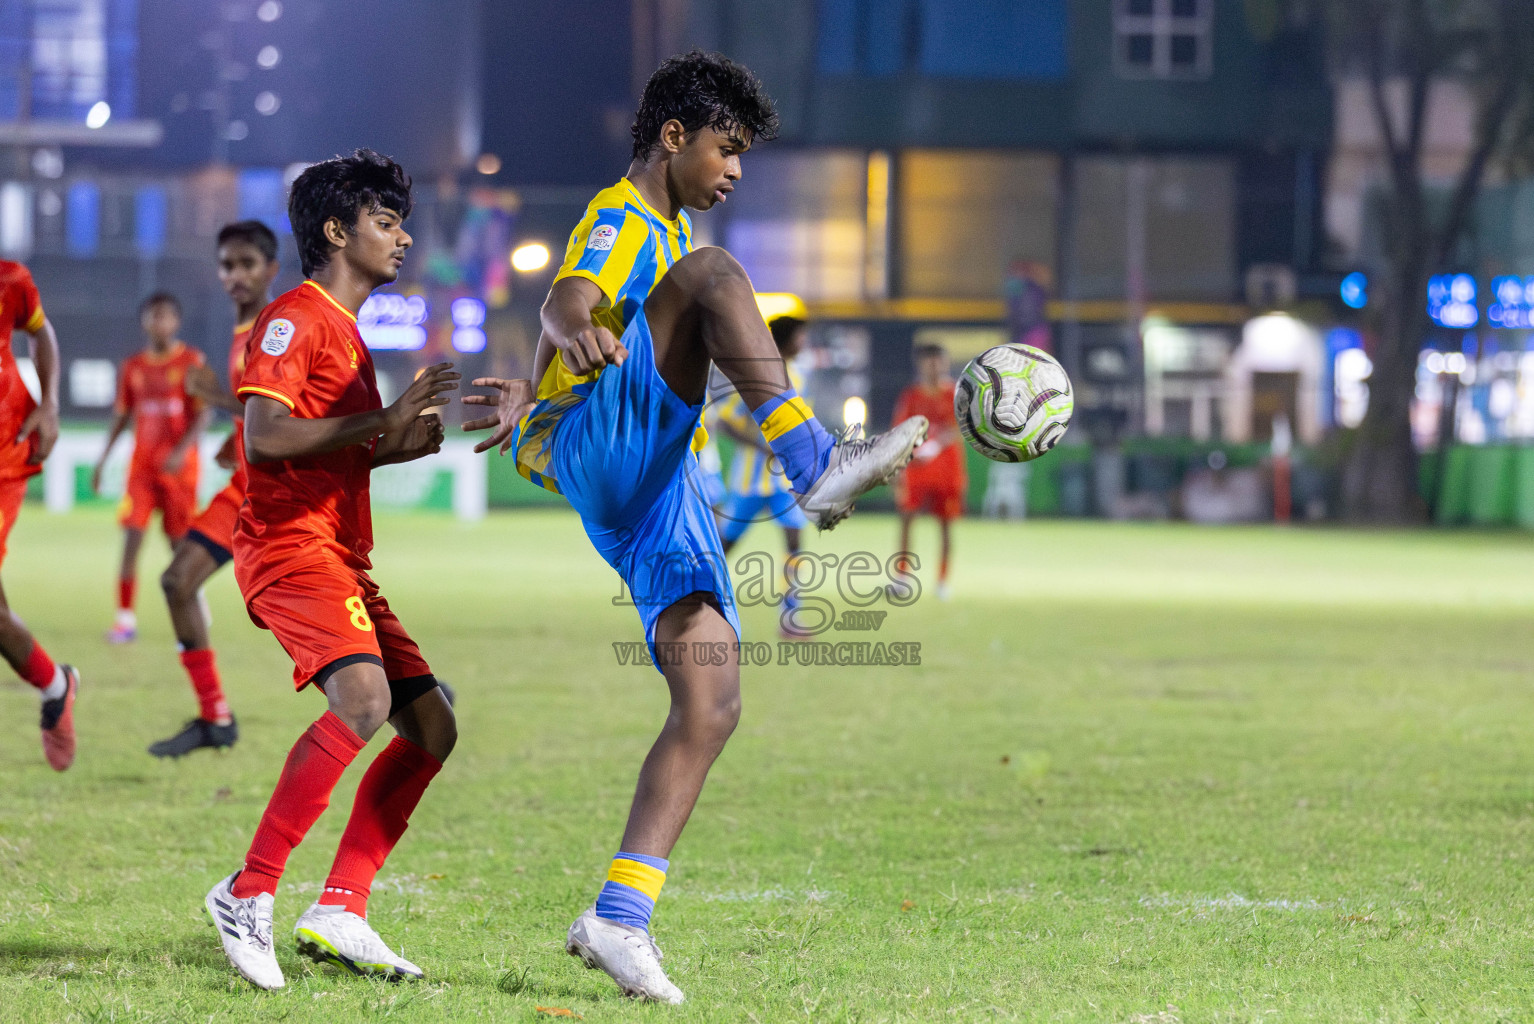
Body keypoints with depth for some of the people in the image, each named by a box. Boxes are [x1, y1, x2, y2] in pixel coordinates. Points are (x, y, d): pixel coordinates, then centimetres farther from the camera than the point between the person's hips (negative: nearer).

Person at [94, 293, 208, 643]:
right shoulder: (132, 367, 8)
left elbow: (202, 415, -8)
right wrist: (103, 459, 9)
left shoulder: (191, 362, -3)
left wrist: (182, 450, -21)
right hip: (142, 463, 3)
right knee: (132, 537, -9)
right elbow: (121, 416, 15)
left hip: (179, 466, -2)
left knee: (181, 542, 3)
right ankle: (126, 618, -7)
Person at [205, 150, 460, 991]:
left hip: (341, 558, 10)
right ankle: (248, 892, -26)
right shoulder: (296, 318, -6)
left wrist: (401, 445, 14)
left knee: (431, 727, 5)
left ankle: (339, 913, 2)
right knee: (363, 698, -30)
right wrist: (382, 422, -19)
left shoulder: (345, 329, 24)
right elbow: (263, 437, -19)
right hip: (289, 545, -10)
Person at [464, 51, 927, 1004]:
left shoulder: (662, 234, 30)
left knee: (712, 706, -5)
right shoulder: (622, 220, -1)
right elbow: (567, 303, -25)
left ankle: (620, 916, -8)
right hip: (603, 451, -9)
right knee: (715, 271, -26)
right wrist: (579, 338, -45)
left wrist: (535, 408, 53)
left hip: (658, 493, 9)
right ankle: (818, 464, -45)